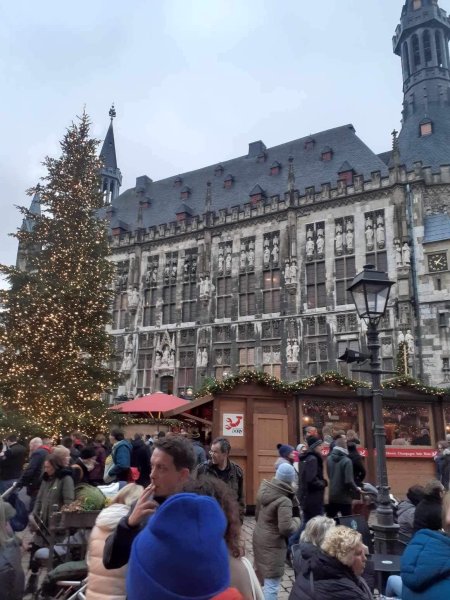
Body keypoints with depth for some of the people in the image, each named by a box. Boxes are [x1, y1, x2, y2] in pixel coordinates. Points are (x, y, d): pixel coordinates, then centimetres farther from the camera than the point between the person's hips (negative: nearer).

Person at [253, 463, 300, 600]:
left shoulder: (264, 490, -2)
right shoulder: (284, 500, -25)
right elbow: (286, 528, -27)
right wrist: (297, 519, -8)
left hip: (259, 537, 8)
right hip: (273, 543, -8)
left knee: (260, 576, 26)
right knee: (272, 584, 1)